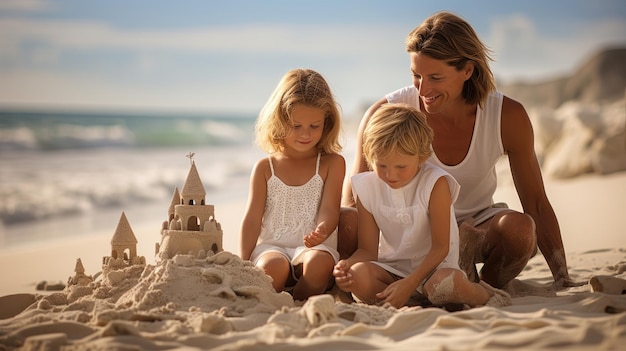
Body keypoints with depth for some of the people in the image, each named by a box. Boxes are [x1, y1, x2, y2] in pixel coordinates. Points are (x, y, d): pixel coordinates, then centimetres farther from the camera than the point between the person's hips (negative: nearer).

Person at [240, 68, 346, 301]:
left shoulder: (332, 163, 6)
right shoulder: (265, 168, 10)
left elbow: (329, 209, -6)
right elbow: (252, 218, 4)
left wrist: (322, 231, -32)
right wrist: (244, 263, -9)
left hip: (314, 248, 0)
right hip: (271, 246, 0)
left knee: (319, 262, -36)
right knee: (273, 265, -36)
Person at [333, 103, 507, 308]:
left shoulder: (435, 184, -14)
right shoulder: (367, 188, -3)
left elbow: (440, 247, -15)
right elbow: (368, 249, 1)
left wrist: (409, 283, -27)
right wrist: (349, 264, -23)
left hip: (434, 266, -2)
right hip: (391, 268, 3)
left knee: (447, 282, -38)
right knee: (358, 275, -30)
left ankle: (486, 297, -6)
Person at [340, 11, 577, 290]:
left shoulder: (508, 117, -14)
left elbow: (536, 202, -6)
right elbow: (351, 201, -14)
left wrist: (562, 278, -11)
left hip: (476, 222, 0)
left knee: (520, 229, -35)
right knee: (346, 224, -33)